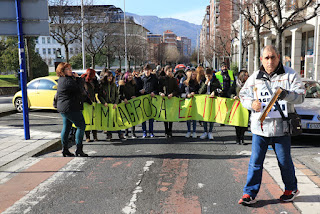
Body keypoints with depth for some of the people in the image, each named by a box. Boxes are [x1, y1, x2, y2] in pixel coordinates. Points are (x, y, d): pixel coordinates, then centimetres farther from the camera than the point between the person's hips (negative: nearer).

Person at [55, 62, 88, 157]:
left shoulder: (61, 80, 14)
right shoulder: (68, 81, -19)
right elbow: (80, 90, -17)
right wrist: (78, 78, -7)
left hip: (63, 108, 11)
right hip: (70, 108, -11)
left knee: (66, 128, 14)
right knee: (81, 126, -3)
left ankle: (65, 149, 19)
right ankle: (79, 149, -2)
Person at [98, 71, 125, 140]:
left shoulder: (114, 85, 10)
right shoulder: (102, 85, 4)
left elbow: (117, 95, 10)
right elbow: (99, 96, 3)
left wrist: (116, 103, -4)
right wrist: (104, 102, -10)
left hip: (113, 104, 1)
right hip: (106, 105, -1)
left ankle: (120, 134, 1)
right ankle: (109, 134, 11)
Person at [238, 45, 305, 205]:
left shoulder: (290, 75, 0)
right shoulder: (255, 77, 7)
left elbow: (300, 95, -8)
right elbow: (243, 95, 9)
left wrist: (286, 94, -29)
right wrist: (251, 103, -13)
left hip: (281, 127, -1)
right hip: (260, 127, 2)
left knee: (284, 161, 12)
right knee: (255, 162, 3)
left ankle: (291, 188, 36)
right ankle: (250, 193, 13)